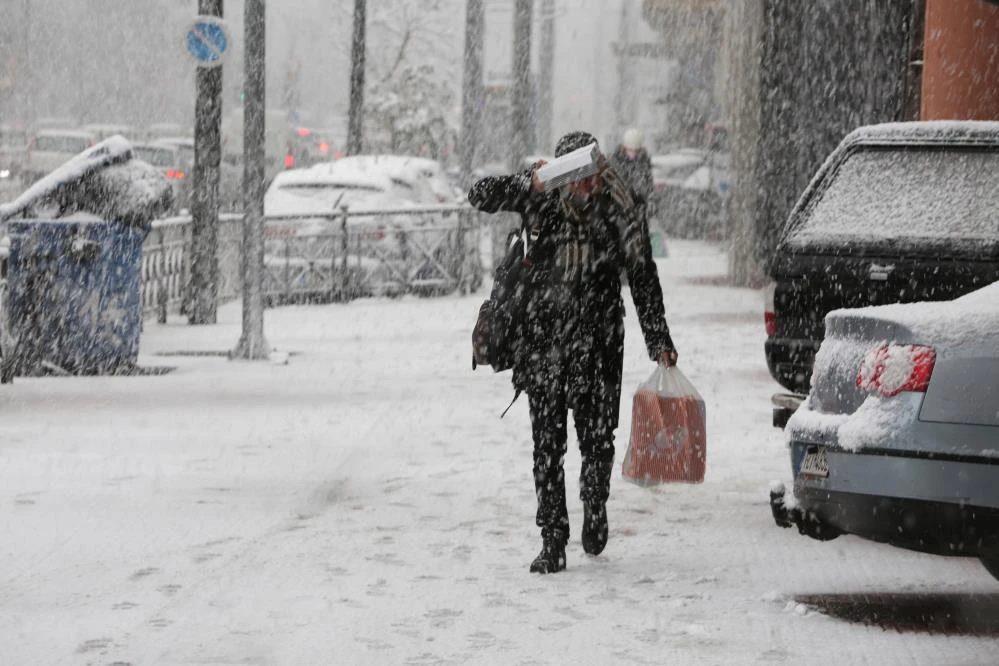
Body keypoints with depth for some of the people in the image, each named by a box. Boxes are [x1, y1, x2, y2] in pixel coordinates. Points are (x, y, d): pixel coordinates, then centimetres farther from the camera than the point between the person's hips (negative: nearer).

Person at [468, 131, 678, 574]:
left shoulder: (617, 210, -3)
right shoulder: (540, 199, -3)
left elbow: (643, 279, 3)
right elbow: (480, 196, -12)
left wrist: (659, 342, 2)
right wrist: (532, 183, -28)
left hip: (599, 342, 0)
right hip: (544, 339, 1)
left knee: (597, 438, 2)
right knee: (547, 442, 0)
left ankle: (595, 510, 31)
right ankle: (552, 541, 6)